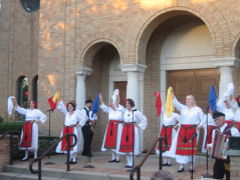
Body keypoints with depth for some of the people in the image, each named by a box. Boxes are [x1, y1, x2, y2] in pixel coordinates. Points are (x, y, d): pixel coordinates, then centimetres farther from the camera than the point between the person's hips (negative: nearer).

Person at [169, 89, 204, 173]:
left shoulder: (198, 109, 6)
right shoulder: (183, 108, 12)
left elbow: (203, 119, 8)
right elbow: (175, 103, -1)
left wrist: (200, 125, -11)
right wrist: (172, 93, -14)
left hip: (192, 131, -2)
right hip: (182, 130, 2)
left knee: (191, 148, -1)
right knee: (181, 147, -2)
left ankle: (191, 165, 11)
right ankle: (181, 166, 3)